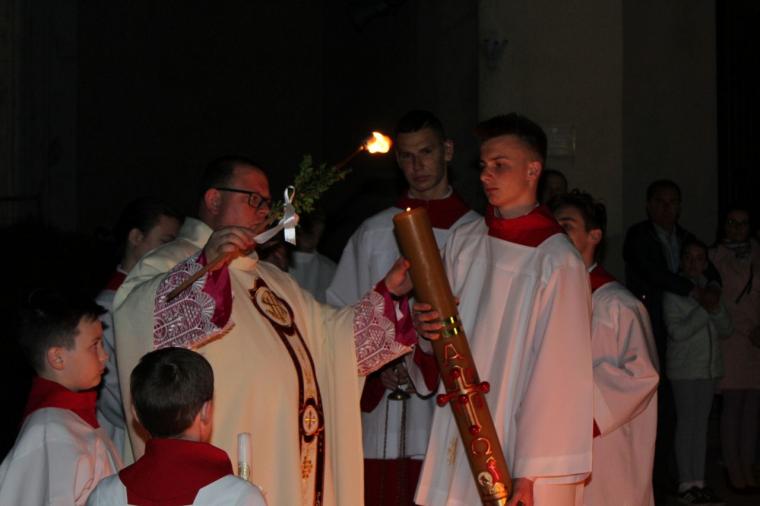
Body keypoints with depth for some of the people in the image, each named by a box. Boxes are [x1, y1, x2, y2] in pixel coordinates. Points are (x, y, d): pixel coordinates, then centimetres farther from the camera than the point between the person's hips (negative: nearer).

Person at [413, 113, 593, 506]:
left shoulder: (557, 261, -11)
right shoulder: (463, 242, 7)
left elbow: (560, 375, -13)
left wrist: (533, 473, -16)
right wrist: (425, 325, -8)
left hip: (519, 447, -5)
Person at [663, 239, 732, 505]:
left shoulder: (710, 288, 10)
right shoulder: (674, 291, -5)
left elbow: (726, 330, 7)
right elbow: (677, 331, -14)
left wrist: (716, 308, -11)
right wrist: (704, 309, -16)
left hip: (709, 367, 5)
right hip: (684, 367, -5)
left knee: (701, 424, 7)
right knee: (686, 424, -5)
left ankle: (698, 482, 11)